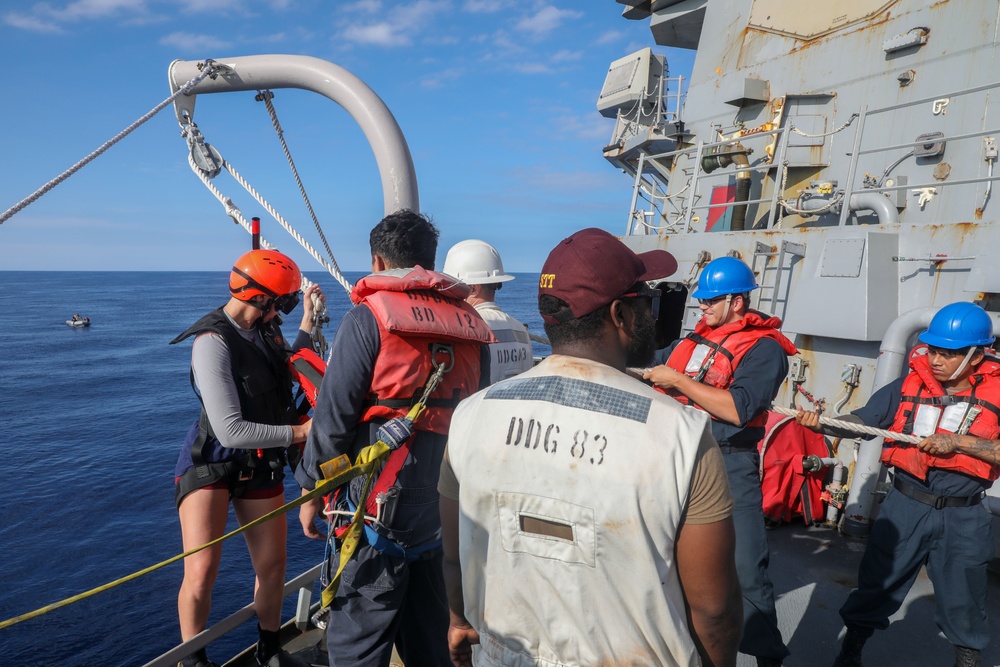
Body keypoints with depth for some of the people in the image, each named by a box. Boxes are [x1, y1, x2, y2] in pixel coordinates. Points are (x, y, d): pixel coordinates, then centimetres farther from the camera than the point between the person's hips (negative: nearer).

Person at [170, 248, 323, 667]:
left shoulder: (263, 329, 1)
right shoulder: (214, 342, -22)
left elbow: (287, 367, 23)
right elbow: (231, 431, -27)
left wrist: (308, 320, 14)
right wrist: (297, 432, -19)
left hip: (261, 467, 7)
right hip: (212, 463, -6)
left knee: (272, 568, 10)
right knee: (201, 572, -15)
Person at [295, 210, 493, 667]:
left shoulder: (369, 318, -10)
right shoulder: (471, 325, 5)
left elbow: (333, 415, -12)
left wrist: (311, 489, 1)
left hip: (378, 510, -6)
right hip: (440, 512, 6)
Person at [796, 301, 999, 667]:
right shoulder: (910, 385, -4)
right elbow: (861, 421, -6)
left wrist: (958, 441, -24)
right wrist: (821, 423, -22)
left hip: (962, 517, -1)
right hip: (906, 506, 1)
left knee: (963, 601, 16)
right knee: (876, 586, 12)